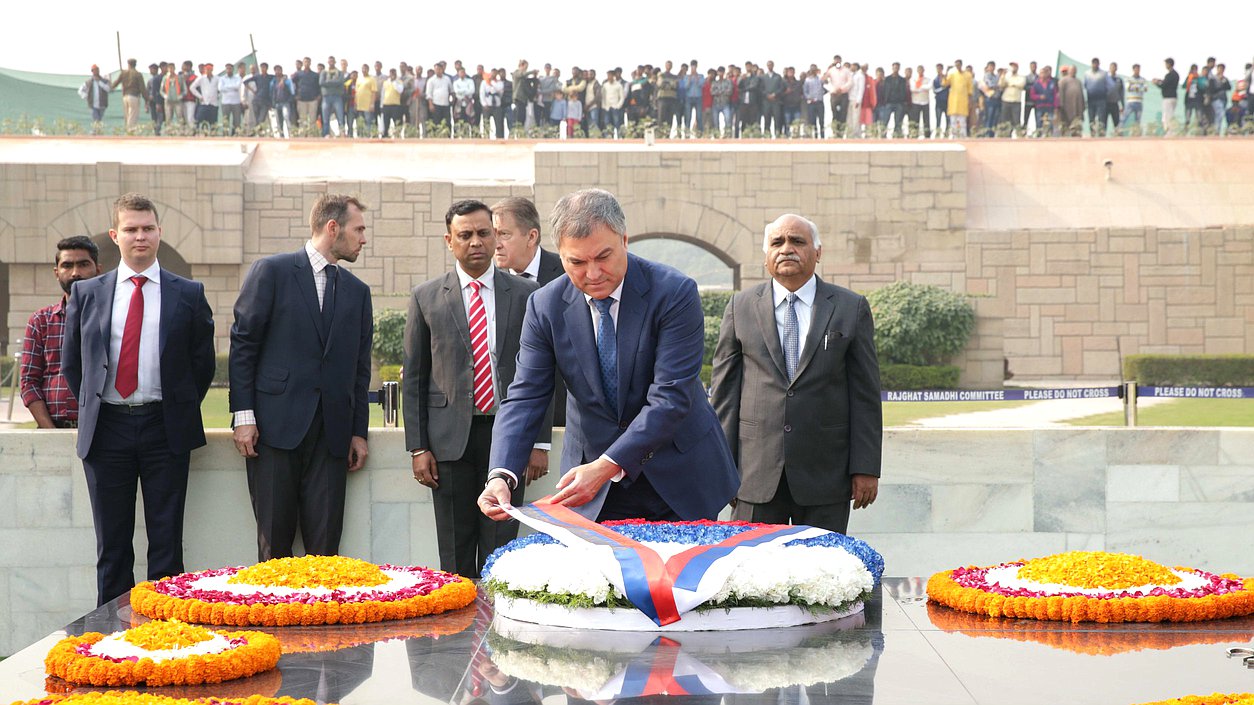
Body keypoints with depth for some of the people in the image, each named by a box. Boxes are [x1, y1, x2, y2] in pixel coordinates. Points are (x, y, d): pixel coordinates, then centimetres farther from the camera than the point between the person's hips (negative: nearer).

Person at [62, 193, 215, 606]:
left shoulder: (188, 294, 5)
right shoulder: (87, 294, 7)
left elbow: (203, 361, 10)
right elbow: (71, 363, 15)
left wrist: (181, 409, 6)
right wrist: (91, 410, 11)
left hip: (165, 430, -1)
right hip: (106, 428, 1)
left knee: (166, 543, 0)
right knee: (112, 545, 5)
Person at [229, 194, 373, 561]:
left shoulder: (357, 291, 16)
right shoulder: (270, 271, 2)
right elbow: (243, 343, -1)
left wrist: (359, 431, 11)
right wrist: (243, 415, -8)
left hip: (331, 431, 4)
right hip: (275, 424, -4)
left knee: (324, 546, -1)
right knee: (274, 541, -3)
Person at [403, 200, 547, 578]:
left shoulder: (526, 294, 6)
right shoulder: (426, 298, 6)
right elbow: (413, 377, 7)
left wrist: (540, 442, 0)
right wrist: (418, 448, 0)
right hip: (450, 437, 0)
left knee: (500, 551, 0)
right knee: (455, 557, 3)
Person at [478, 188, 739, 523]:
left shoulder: (675, 293, -17)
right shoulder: (545, 307, -6)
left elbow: (670, 397, -23)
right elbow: (525, 398, -8)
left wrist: (605, 466, -32)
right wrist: (501, 475, -26)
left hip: (679, 481, -2)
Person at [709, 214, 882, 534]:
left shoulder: (851, 308, 6)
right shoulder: (741, 307, 8)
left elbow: (865, 394, 4)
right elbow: (724, 388, 7)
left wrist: (866, 468, -2)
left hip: (825, 472, 0)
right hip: (755, 471, 1)